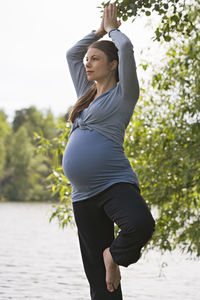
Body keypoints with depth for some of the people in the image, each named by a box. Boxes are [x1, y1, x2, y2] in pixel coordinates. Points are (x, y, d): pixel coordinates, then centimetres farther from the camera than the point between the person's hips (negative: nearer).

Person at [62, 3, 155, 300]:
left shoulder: (122, 94, 1)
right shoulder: (88, 95, 21)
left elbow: (125, 46, -10)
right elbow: (71, 54, 31)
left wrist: (112, 28, 9)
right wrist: (99, 30, 29)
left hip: (115, 183, -6)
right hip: (83, 195, 7)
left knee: (141, 223, -38)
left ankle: (114, 255, -9)